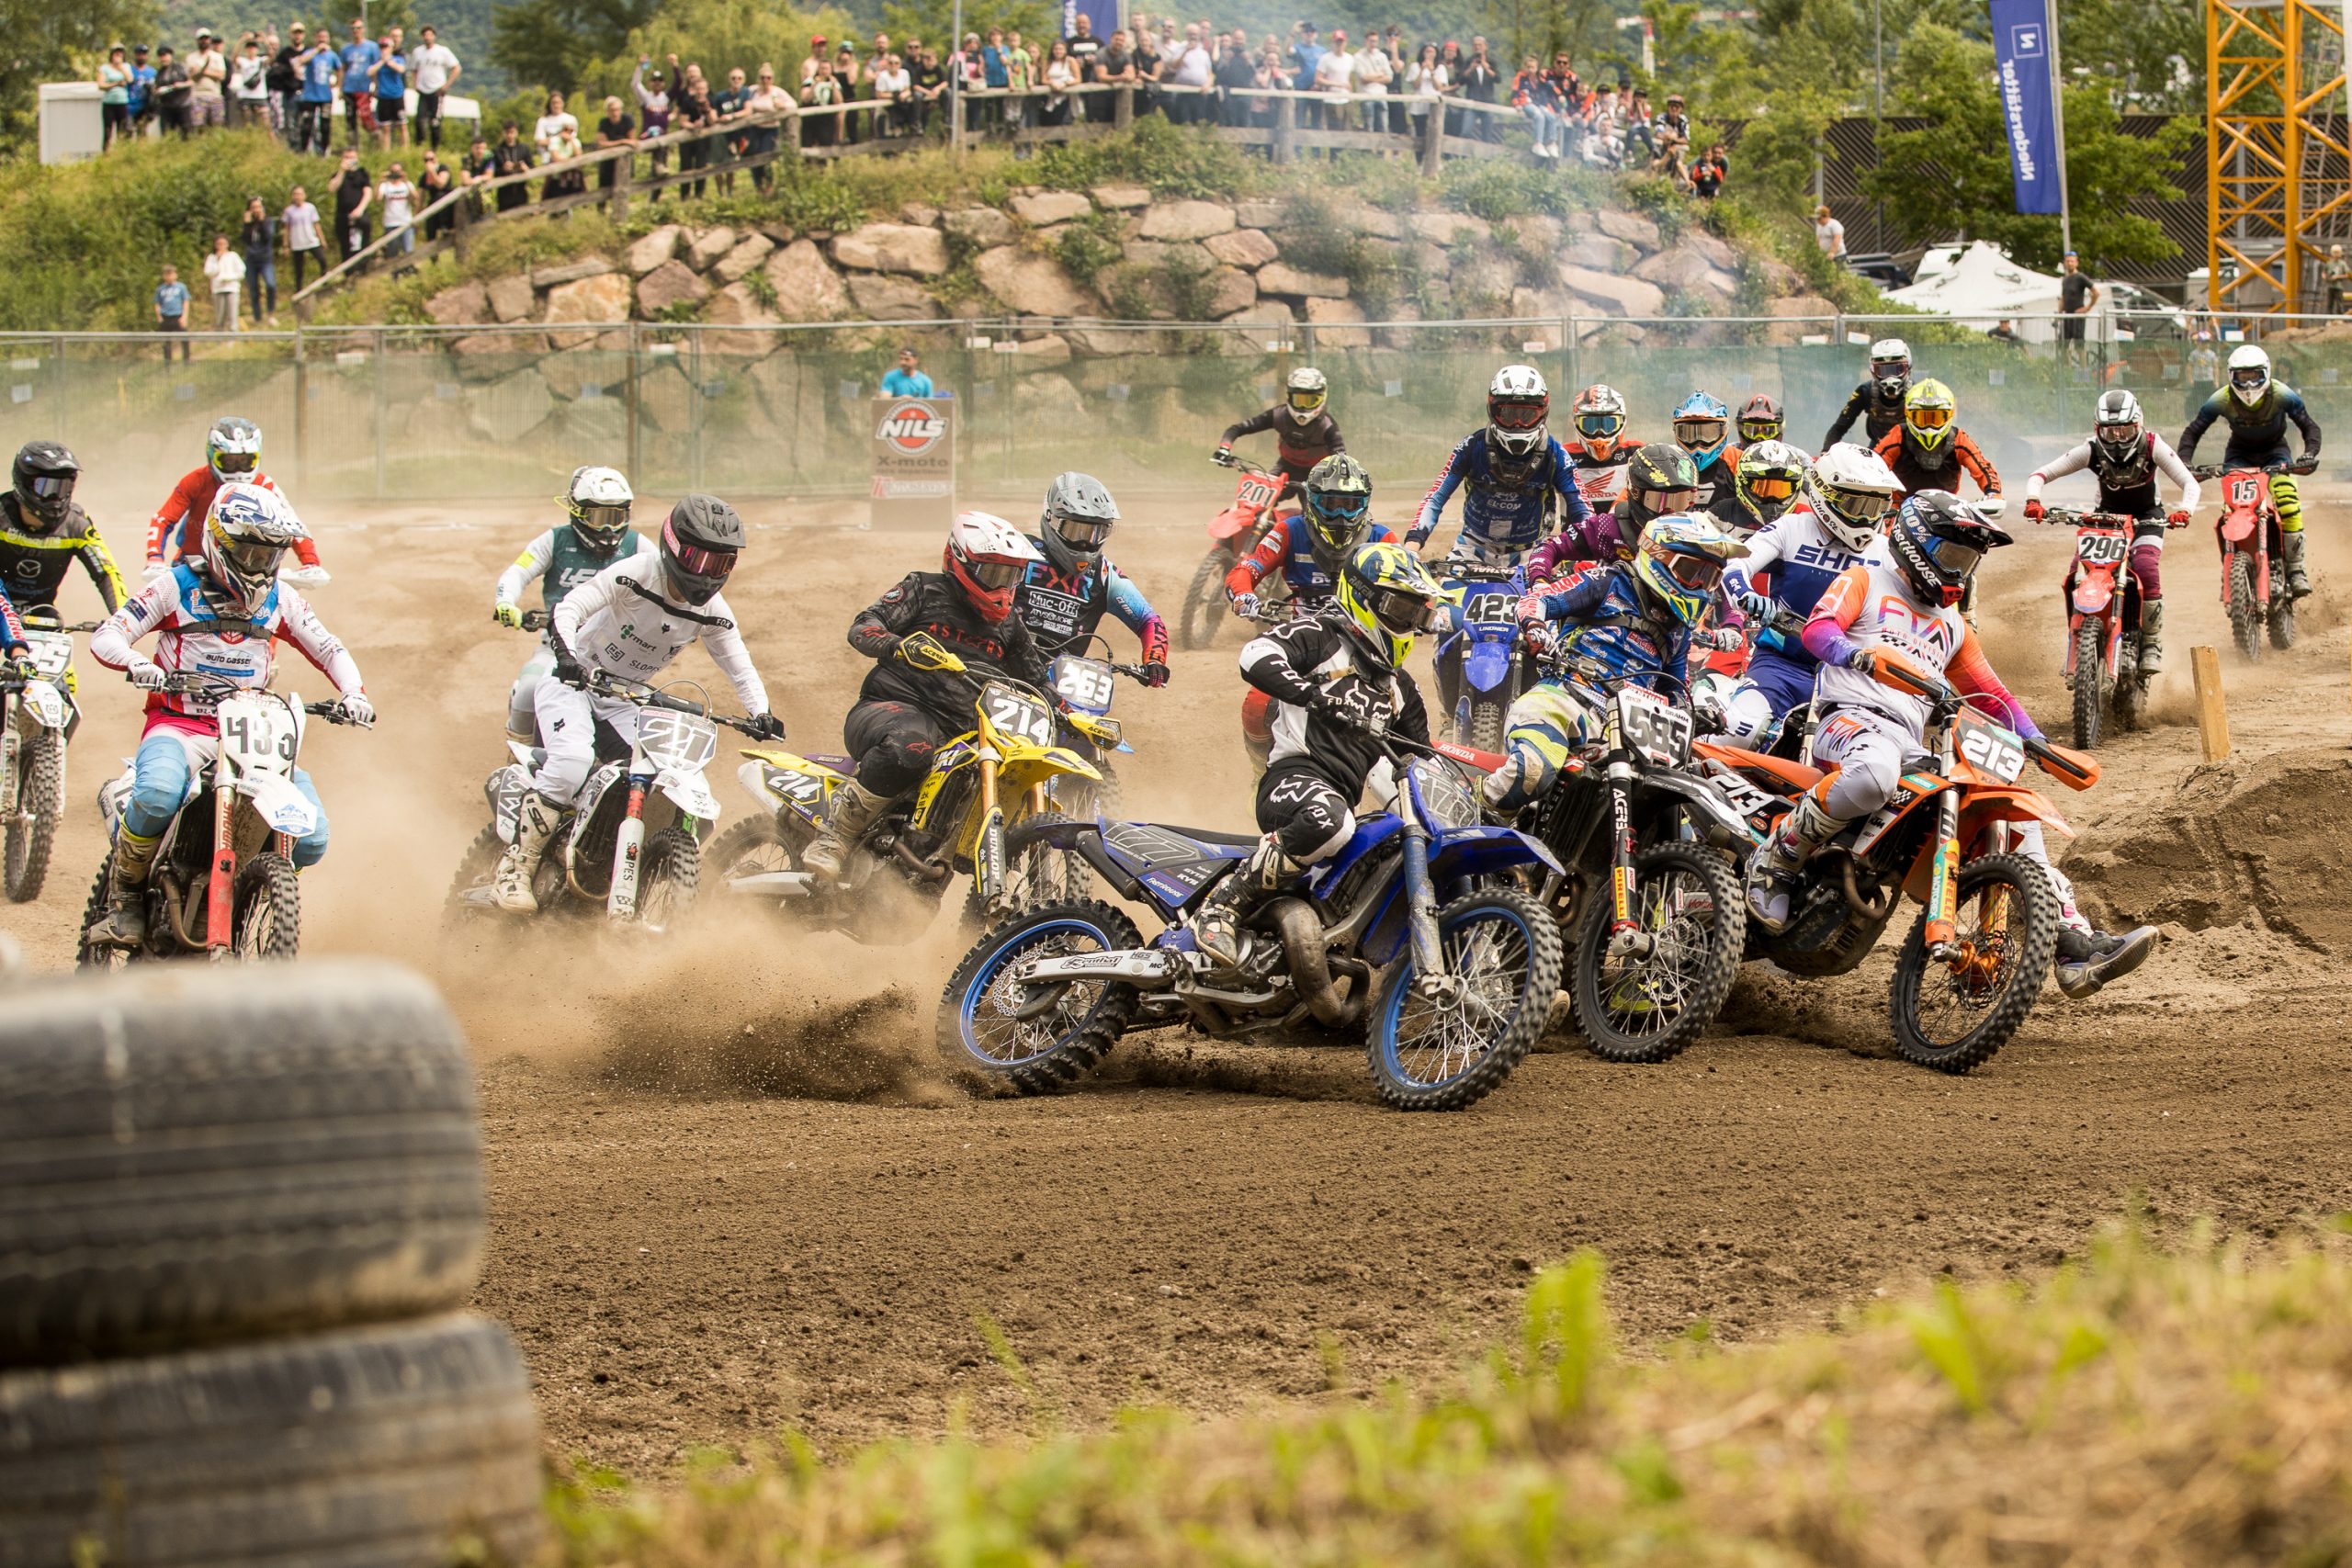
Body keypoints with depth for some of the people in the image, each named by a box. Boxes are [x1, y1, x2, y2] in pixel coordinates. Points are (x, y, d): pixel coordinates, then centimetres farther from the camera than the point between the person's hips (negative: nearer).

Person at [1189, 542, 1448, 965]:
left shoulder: (1399, 687, 29)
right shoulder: (1320, 637, 4)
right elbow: (1257, 657, -16)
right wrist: (1315, 695, -30)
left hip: (1343, 798, 9)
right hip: (1296, 772, -9)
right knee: (1327, 823, -43)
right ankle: (1224, 903, -30)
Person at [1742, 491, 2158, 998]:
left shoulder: (1951, 624, 33)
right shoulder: (1865, 581, 12)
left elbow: (1991, 693, 33)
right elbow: (1817, 628, -7)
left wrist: (2038, 743, 15)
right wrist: (1857, 653, -30)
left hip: (1913, 745, 7)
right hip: (1852, 719, -7)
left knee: (2017, 817, -4)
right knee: (1875, 773, -44)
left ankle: (2076, 949, -7)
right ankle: (1777, 860, -25)